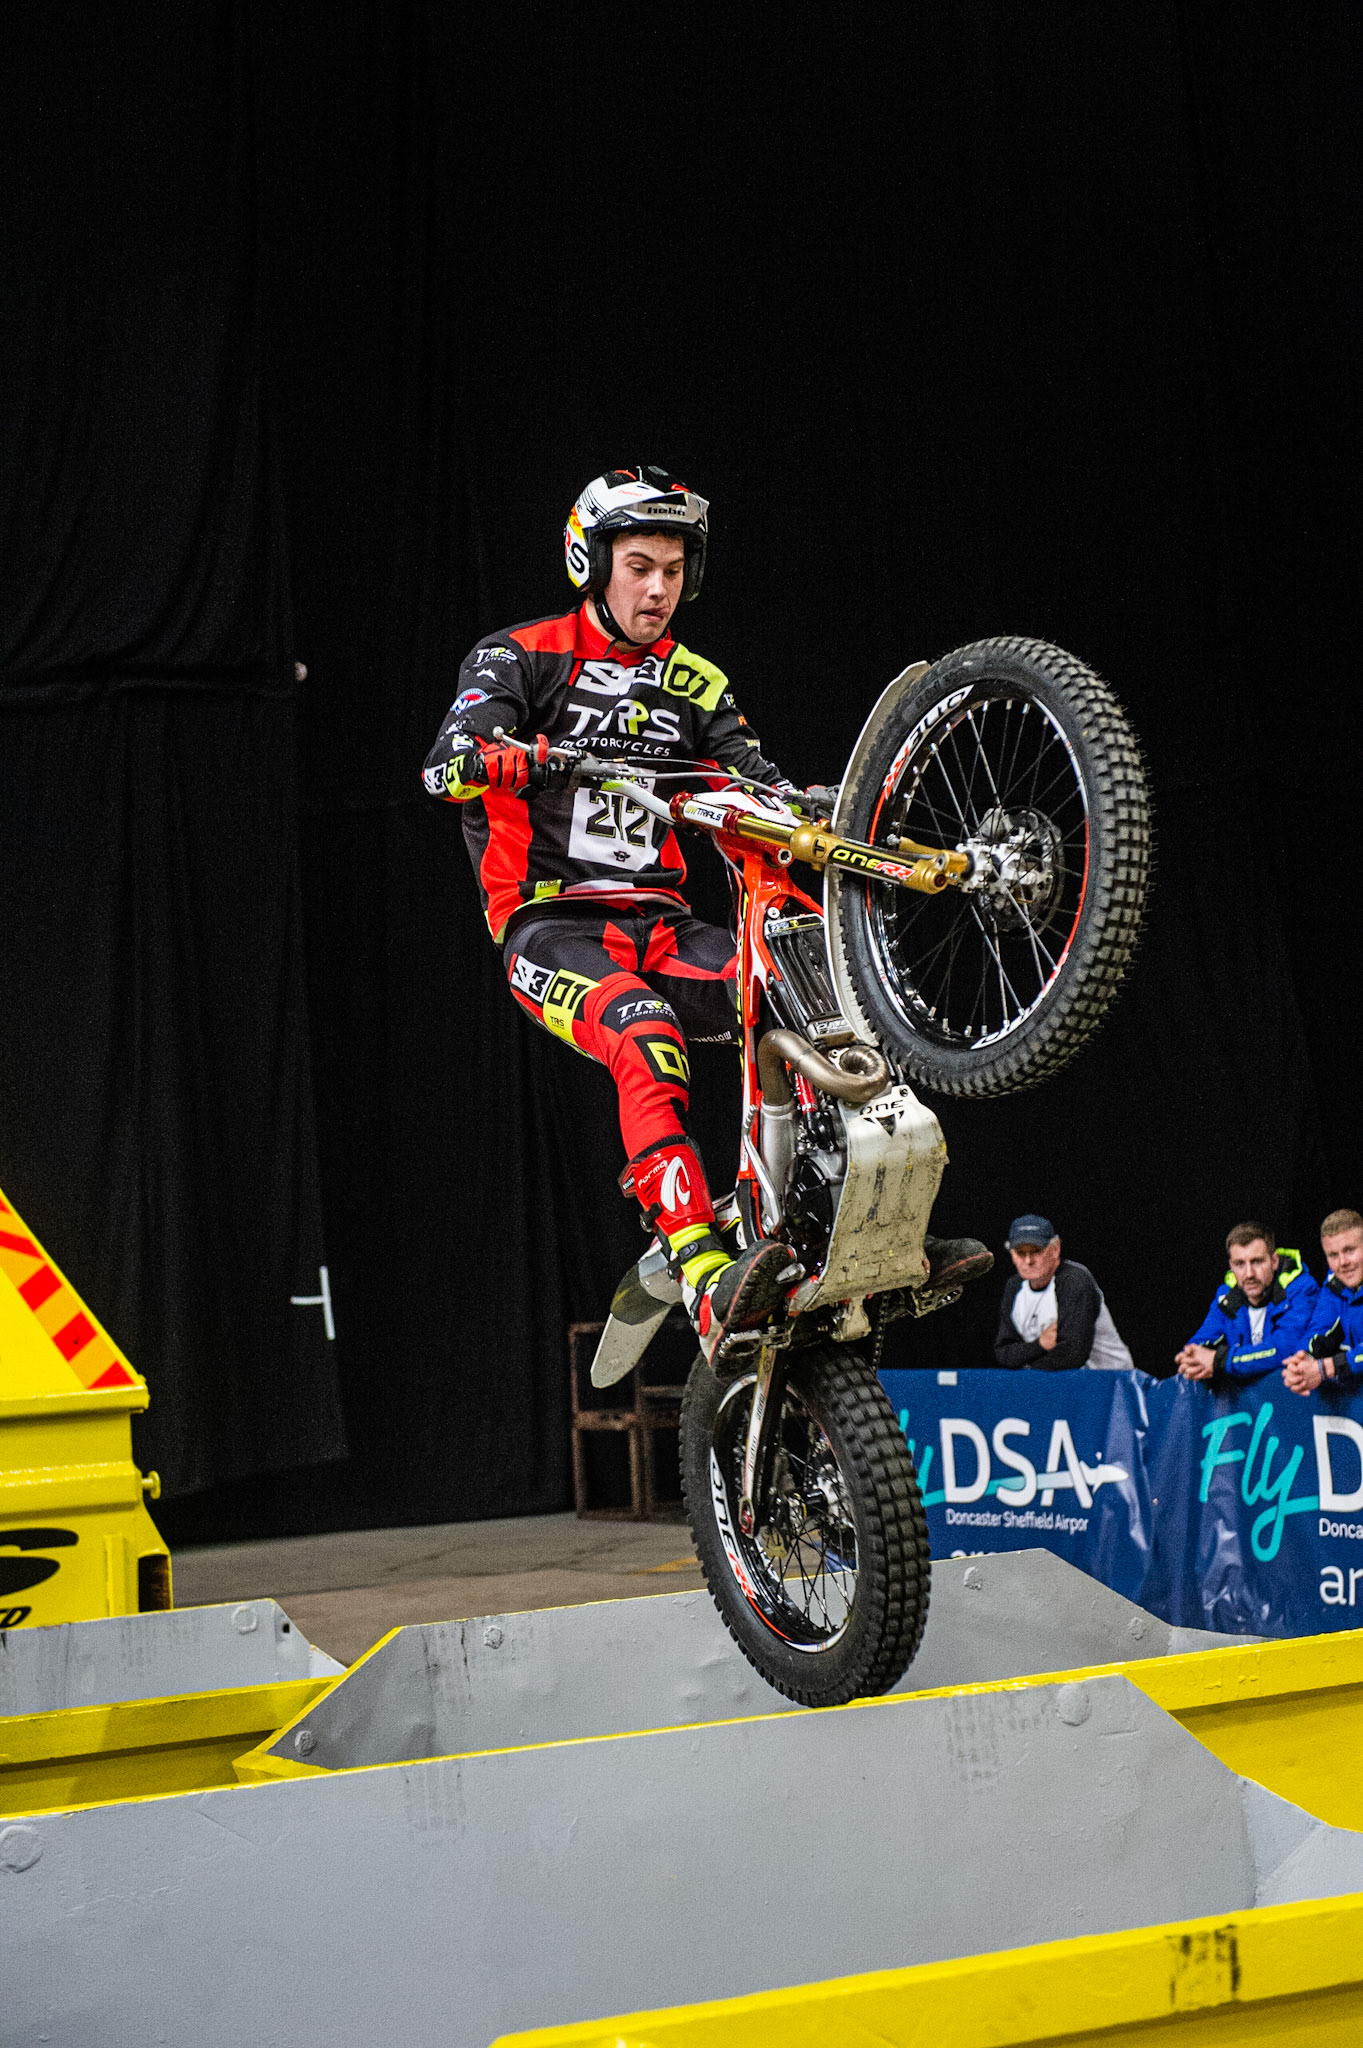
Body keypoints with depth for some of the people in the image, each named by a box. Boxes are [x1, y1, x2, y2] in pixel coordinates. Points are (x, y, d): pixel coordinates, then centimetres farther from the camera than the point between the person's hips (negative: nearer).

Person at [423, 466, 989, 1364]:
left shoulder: (694, 683, 16)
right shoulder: (521, 657, 2)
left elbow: (769, 796, 7)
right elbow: (446, 764, -14)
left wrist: (833, 814, -16)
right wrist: (494, 759, -39)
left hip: (662, 924, 5)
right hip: (553, 926, -5)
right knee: (647, 1036, -36)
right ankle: (709, 1282, -45)